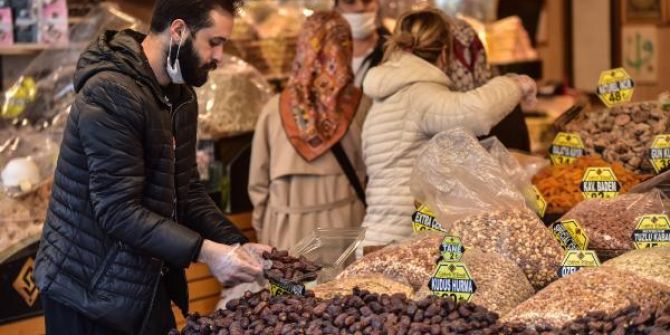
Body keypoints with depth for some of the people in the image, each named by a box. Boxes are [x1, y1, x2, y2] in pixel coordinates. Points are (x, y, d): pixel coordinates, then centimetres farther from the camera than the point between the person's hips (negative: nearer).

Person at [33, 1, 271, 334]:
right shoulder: (111, 94, -22)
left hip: (147, 286, 9)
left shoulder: (181, 97, 8)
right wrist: (203, 251, -30)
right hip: (92, 291, -9)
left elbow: (186, 190, 9)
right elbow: (117, 210, -26)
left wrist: (236, 243, -6)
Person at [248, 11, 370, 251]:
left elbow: (258, 182, 7)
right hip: (344, 228, -1)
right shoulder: (362, 107, -5)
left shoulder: (274, 110, -1)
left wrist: (262, 230, 18)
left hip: (287, 233, 1)